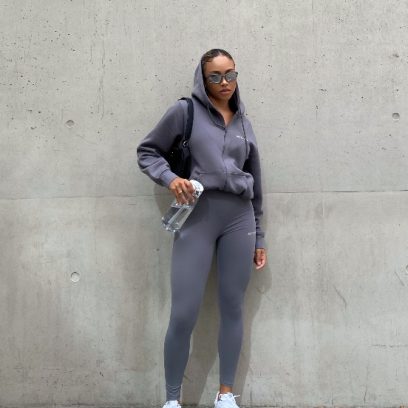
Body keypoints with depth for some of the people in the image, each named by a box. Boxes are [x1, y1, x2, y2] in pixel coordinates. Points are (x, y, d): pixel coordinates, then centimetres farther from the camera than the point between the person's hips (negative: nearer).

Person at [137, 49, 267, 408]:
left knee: (233, 308, 6)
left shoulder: (244, 124, 16)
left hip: (239, 218, 4)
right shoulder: (185, 111, 4)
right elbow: (147, 151, 8)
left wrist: (259, 237, 16)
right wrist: (169, 178, -12)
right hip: (197, 217, -4)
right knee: (183, 314, -7)